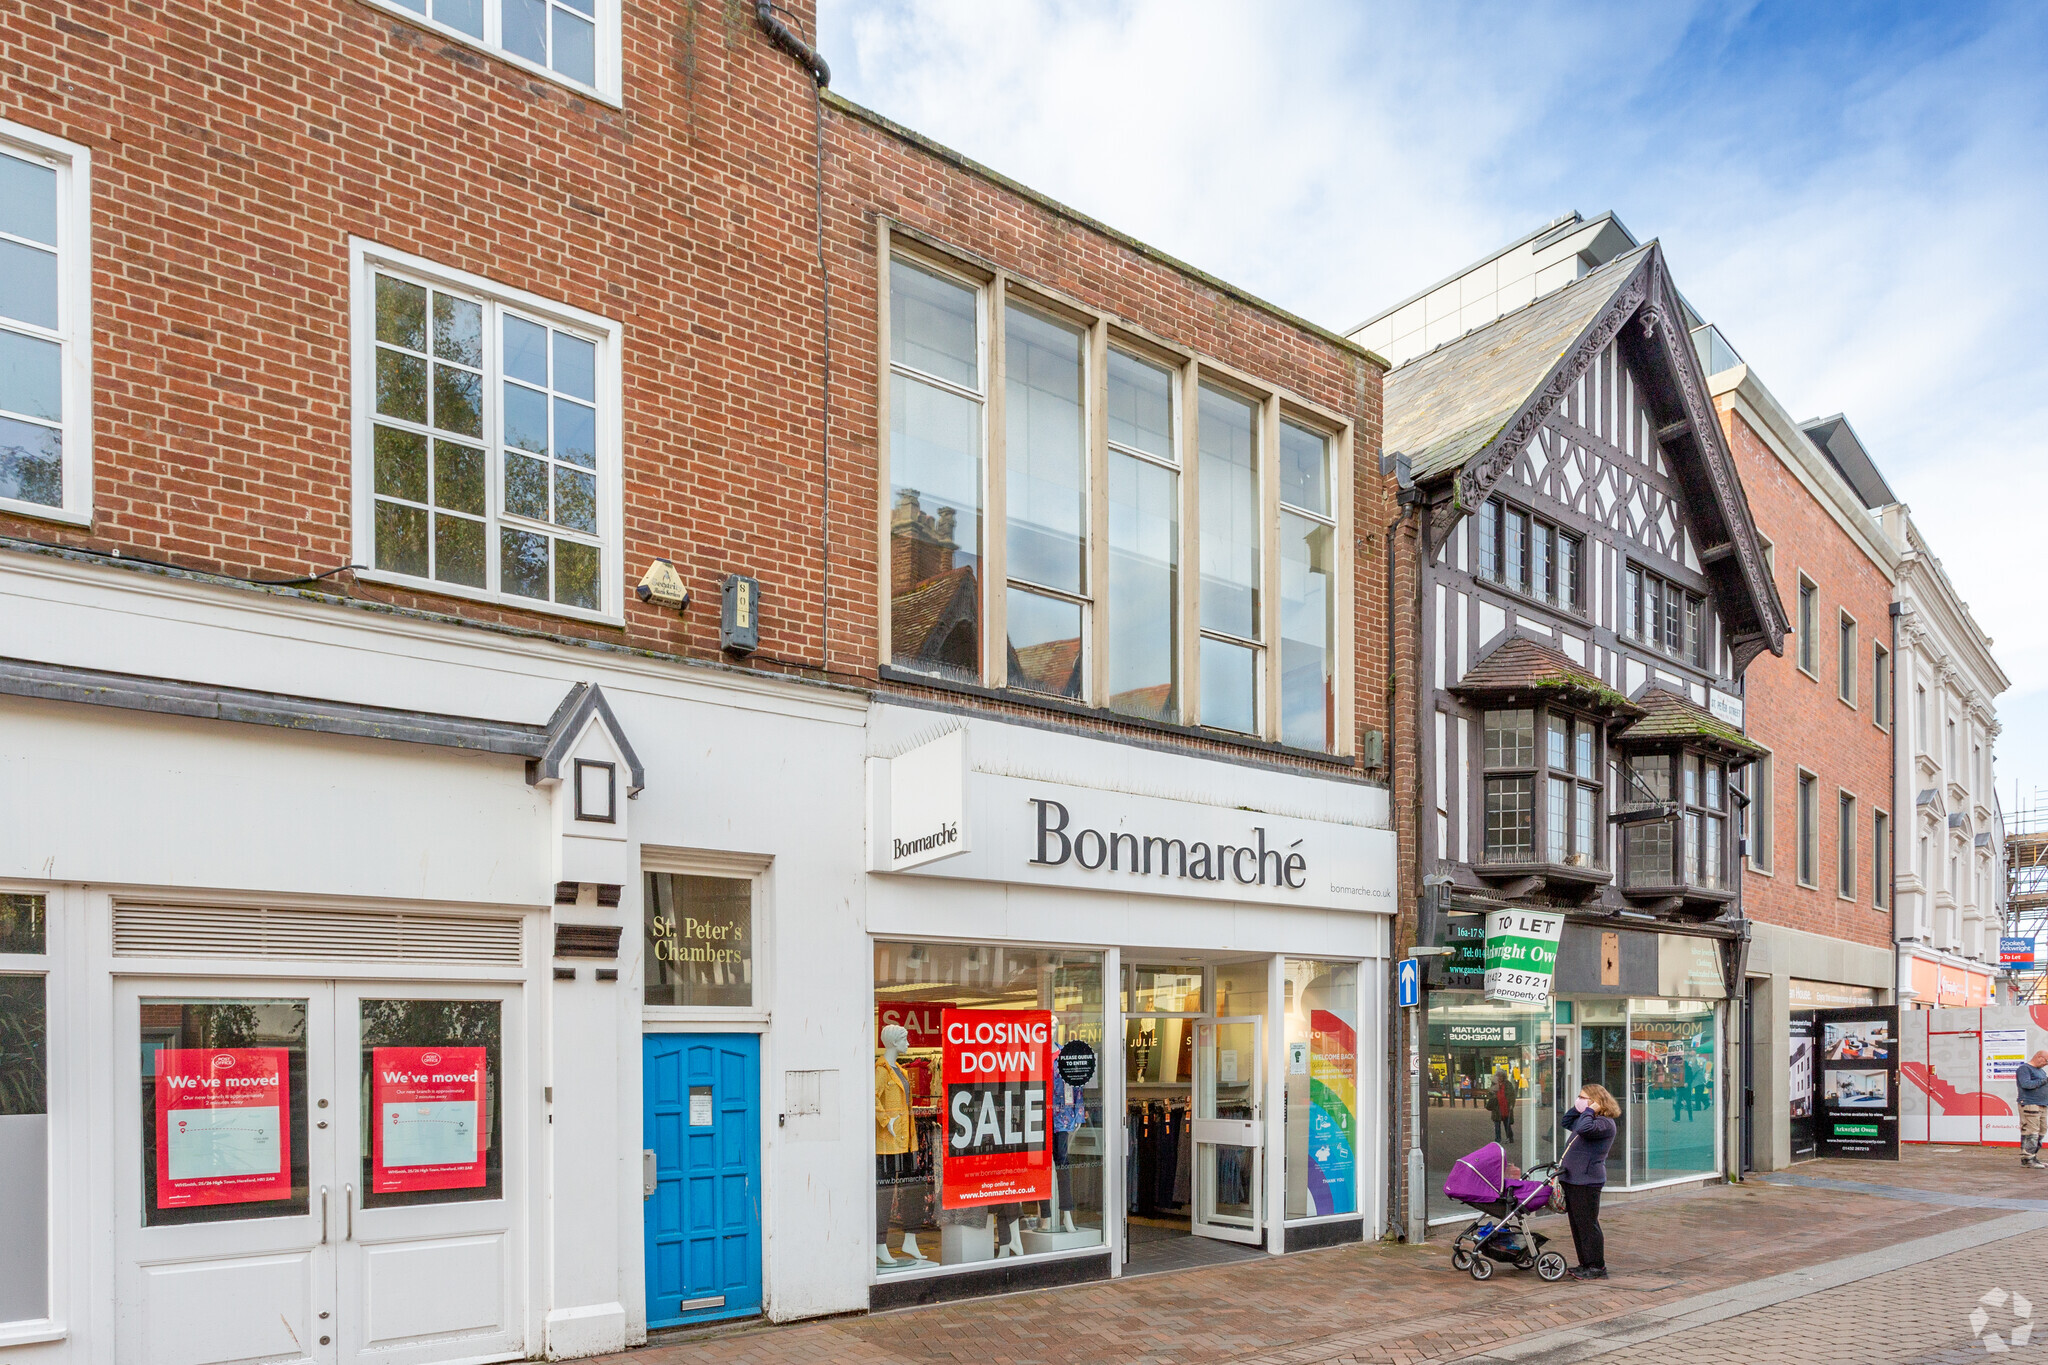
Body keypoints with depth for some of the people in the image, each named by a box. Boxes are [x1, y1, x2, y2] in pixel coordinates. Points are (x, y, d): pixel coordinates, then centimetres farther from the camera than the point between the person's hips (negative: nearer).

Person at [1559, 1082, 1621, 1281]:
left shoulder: (1605, 1123, -13)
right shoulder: (1586, 1118, 18)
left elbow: (1584, 1129, -32)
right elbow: (1565, 1122, 33)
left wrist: (1589, 1111, -15)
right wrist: (1576, 1109, 17)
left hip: (1587, 1181, -10)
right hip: (1572, 1179, 10)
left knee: (1587, 1225, -6)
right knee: (1577, 1224, 14)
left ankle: (1597, 1267, 1)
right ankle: (1585, 1264, 22)